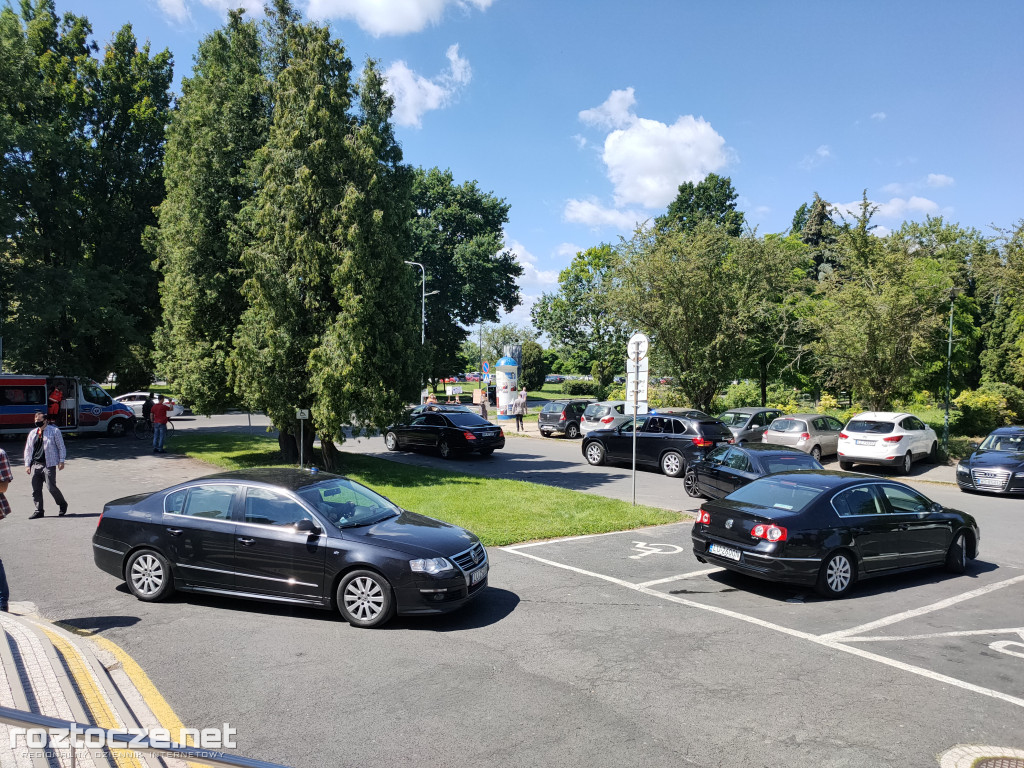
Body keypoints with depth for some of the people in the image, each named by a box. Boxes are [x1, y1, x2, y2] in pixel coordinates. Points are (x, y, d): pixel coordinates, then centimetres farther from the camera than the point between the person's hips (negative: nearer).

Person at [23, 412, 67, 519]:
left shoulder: (54, 431, 1)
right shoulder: (32, 433, 14)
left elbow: (61, 447, 2)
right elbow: (28, 449, 17)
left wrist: (61, 461, -5)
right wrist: (27, 464, 10)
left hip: (49, 464, -5)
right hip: (35, 465, 5)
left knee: (51, 487, -8)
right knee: (36, 489, 4)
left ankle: (62, 504, 13)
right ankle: (39, 511, 14)